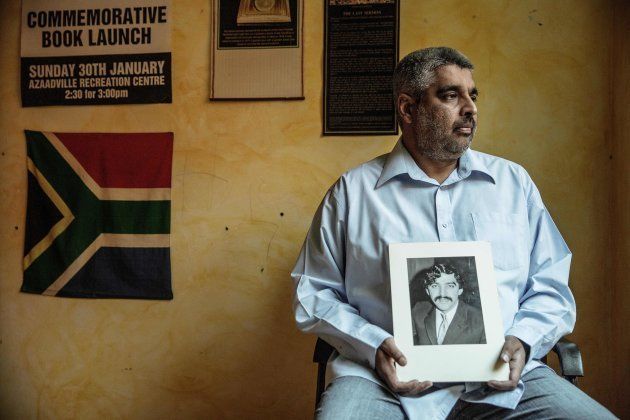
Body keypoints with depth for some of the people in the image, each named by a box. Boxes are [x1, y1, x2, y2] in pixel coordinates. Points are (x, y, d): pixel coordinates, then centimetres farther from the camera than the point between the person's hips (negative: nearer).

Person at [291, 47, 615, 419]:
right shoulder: (352, 192, 6)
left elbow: (551, 288, 15)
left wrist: (522, 341, -5)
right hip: (389, 378, -2)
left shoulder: (514, 182, 14)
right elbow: (314, 292, 6)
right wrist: (373, 346, -10)